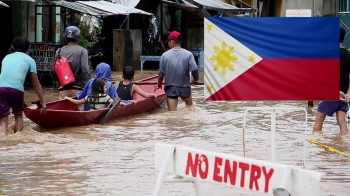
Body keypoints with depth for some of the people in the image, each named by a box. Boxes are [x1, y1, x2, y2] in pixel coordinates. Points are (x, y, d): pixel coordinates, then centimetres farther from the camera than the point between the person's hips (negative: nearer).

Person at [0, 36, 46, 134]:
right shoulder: (29, 60, 20)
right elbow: (36, 84, 19)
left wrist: (21, 100, 43)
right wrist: (43, 102, 25)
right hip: (17, 88, -2)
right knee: (18, 115, 24)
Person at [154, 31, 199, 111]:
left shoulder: (165, 55, -6)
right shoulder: (188, 54, -8)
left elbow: (161, 73, -1)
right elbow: (194, 69, -14)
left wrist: (159, 85, 16)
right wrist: (195, 79, 8)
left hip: (171, 88, 0)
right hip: (185, 88, 0)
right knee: (190, 106, 28)